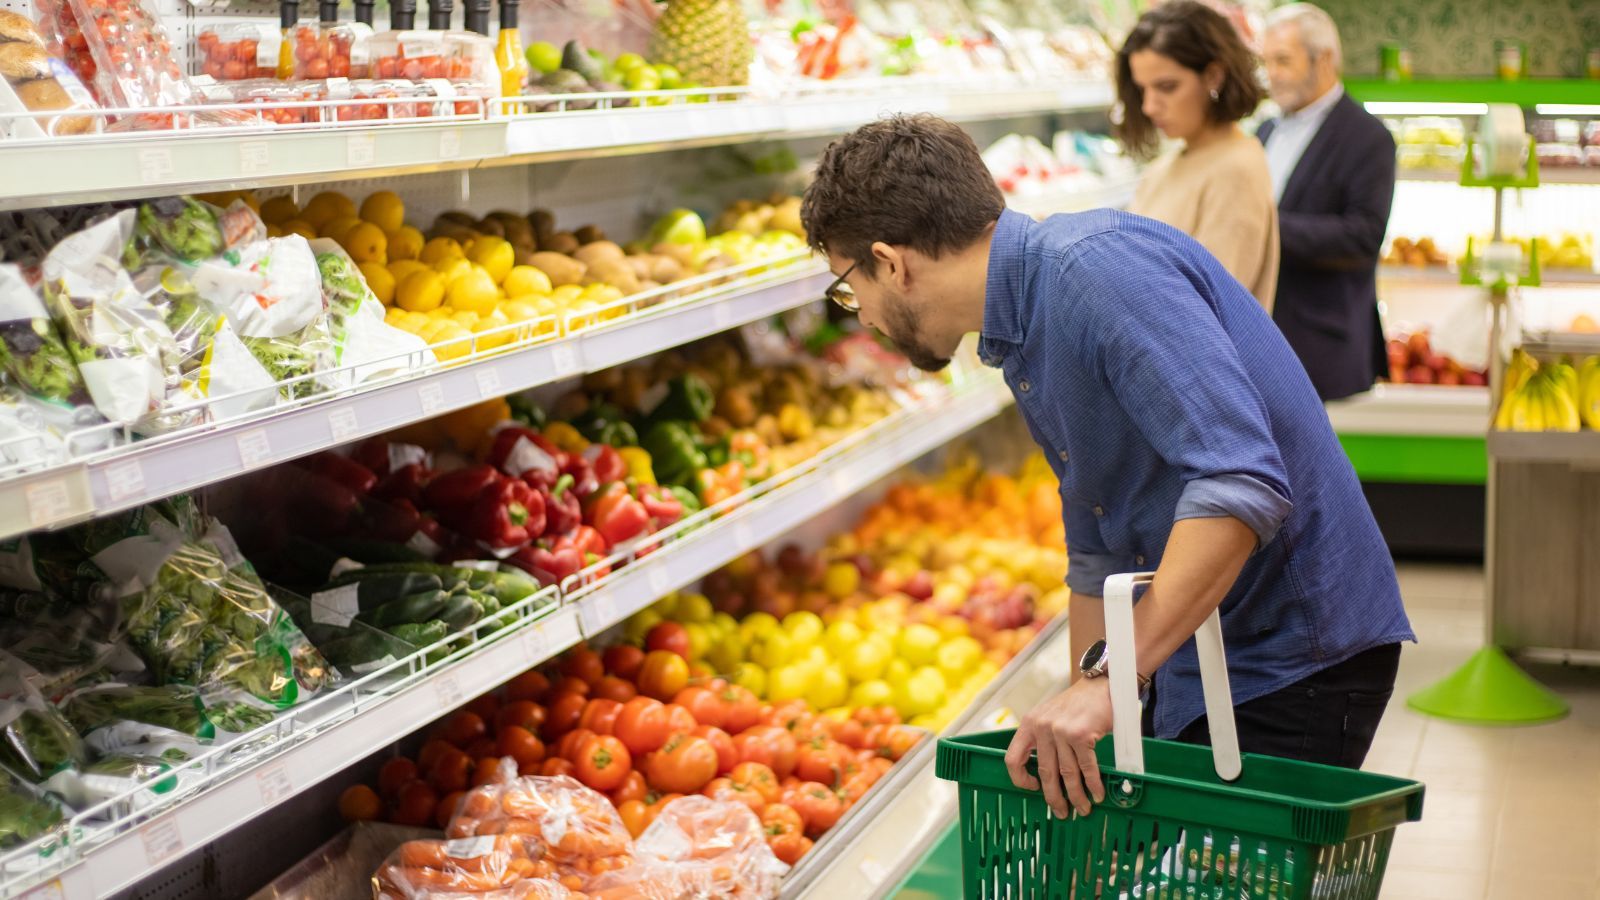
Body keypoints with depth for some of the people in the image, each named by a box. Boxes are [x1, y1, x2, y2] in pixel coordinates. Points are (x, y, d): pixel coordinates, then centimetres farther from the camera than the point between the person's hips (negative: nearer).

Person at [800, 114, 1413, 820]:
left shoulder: (1100, 267, -21)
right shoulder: (1023, 341, 11)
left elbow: (1242, 483, -32)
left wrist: (1108, 682, -34)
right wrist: (1073, 739, 20)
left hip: (1296, 660, -9)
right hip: (1194, 669, 9)